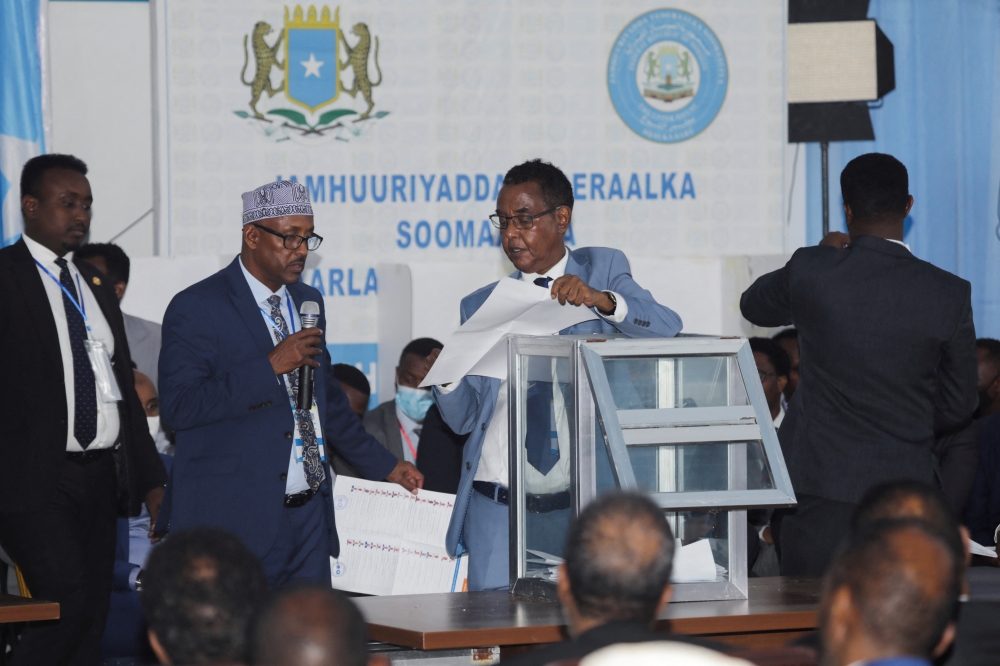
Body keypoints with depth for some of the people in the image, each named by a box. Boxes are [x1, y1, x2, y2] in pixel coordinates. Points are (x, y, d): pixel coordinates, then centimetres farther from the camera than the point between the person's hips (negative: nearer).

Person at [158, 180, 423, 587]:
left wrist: (384, 467, 27)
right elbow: (177, 406, -18)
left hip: (310, 514, 7)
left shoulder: (307, 302, 18)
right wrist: (270, 366, -20)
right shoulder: (196, 308, -7)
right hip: (235, 520, -7)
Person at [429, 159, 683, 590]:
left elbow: (669, 330, -8)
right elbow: (464, 418, 10)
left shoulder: (602, 271, 7)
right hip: (498, 508, 2)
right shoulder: (480, 306, 13)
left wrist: (604, 300, -24)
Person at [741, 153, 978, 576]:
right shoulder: (949, 295, -5)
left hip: (821, 485, -1)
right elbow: (959, 406, 5)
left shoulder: (811, 272, -8)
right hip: (904, 484, 1)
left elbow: (753, 305, 16)